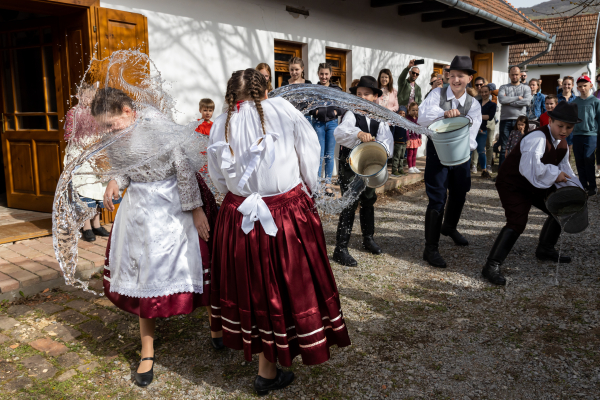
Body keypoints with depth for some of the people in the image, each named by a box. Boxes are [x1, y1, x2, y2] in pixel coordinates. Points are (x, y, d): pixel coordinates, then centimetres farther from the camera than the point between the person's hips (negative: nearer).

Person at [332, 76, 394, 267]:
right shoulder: (351, 114, -12)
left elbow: (386, 137, -10)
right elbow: (339, 132, -32)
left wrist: (382, 148, -32)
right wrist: (359, 134, -51)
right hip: (349, 166, -6)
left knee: (368, 201, 17)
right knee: (350, 205, -8)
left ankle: (368, 238, 37)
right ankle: (340, 249, -3)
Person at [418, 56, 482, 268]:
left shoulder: (474, 105, -2)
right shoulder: (437, 94, -9)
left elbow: (470, 131, -15)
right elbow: (423, 117, -26)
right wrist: (444, 113, -43)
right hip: (437, 151, -4)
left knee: (459, 194, 19)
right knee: (437, 199, -10)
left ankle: (449, 227, 49)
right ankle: (431, 249, -3)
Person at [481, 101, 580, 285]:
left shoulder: (563, 145, 5)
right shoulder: (537, 138, -26)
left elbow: (564, 168, 9)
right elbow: (530, 167, -39)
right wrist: (554, 175, -28)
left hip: (535, 185, 10)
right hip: (512, 184, -10)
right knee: (517, 222, -25)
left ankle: (545, 249, 37)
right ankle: (492, 266, -24)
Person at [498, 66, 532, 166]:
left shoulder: (526, 88, 10)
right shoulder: (503, 87, 10)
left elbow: (527, 101, -9)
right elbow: (501, 99, -11)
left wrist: (509, 102, -8)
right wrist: (518, 98, -7)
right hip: (505, 120, 0)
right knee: (504, 147, 1)